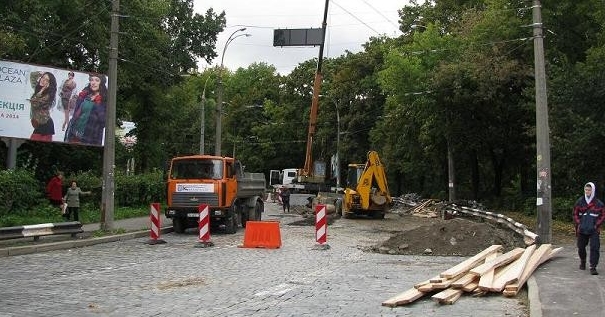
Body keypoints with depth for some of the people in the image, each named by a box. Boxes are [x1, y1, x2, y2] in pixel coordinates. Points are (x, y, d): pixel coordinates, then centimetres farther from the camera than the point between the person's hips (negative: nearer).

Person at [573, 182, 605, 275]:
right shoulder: (580, 201, 2)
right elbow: (575, 214, 8)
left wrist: (596, 225, -7)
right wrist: (578, 223, -2)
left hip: (594, 230, -2)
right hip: (582, 229, 2)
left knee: (595, 248, -10)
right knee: (581, 247, 14)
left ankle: (593, 267, -8)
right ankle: (582, 262, 37)